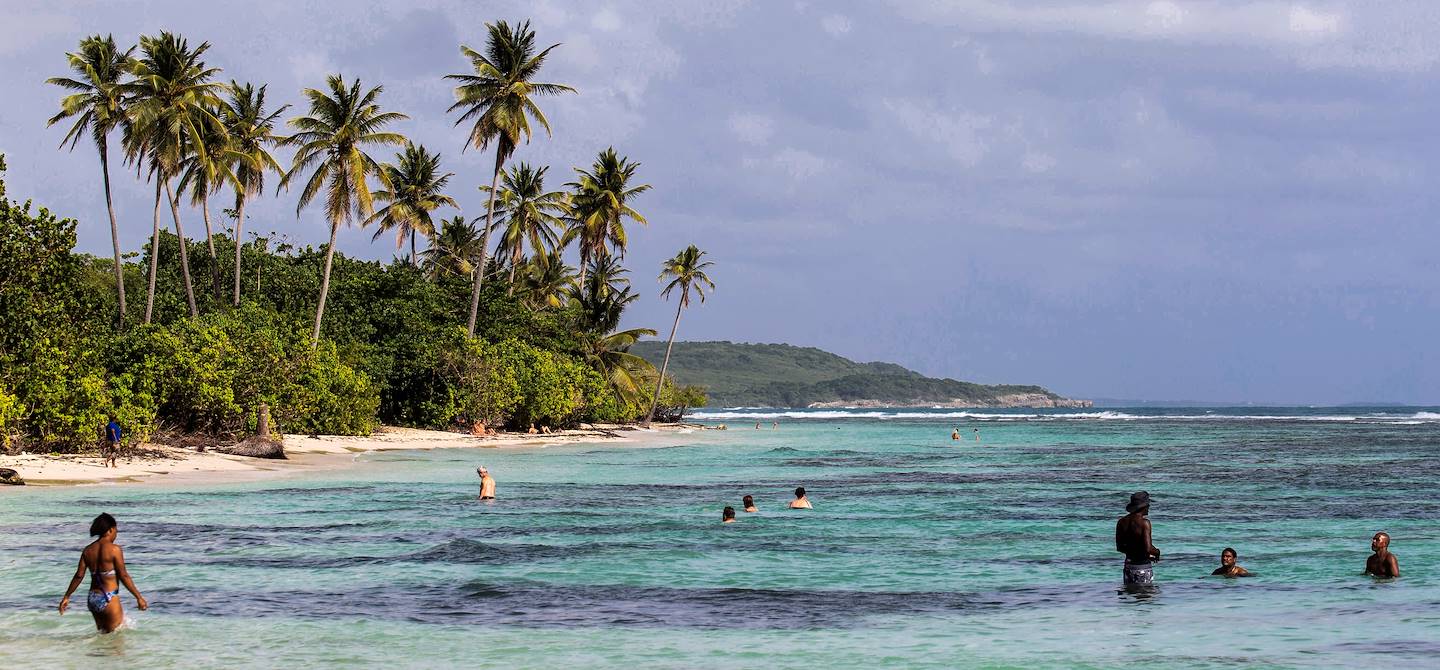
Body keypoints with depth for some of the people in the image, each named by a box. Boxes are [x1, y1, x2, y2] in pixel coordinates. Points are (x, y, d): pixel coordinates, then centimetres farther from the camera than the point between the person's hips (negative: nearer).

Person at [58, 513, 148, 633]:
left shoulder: (88, 550, 6)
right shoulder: (114, 549, -12)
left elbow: (79, 576, 6)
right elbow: (123, 576, -12)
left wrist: (66, 597, 15)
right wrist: (139, 597, -6)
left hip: (92, 599, 7)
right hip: (109, 599, -7)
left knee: (103, 634, 19)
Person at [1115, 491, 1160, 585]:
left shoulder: (1121, 522, 4)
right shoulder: (1144, 523, -15)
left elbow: (1119, 547, 11)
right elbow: (1148, 548, -21)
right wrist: (1157, 552, 0)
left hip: (1128, 566, 6)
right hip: (1143, 566, -6)